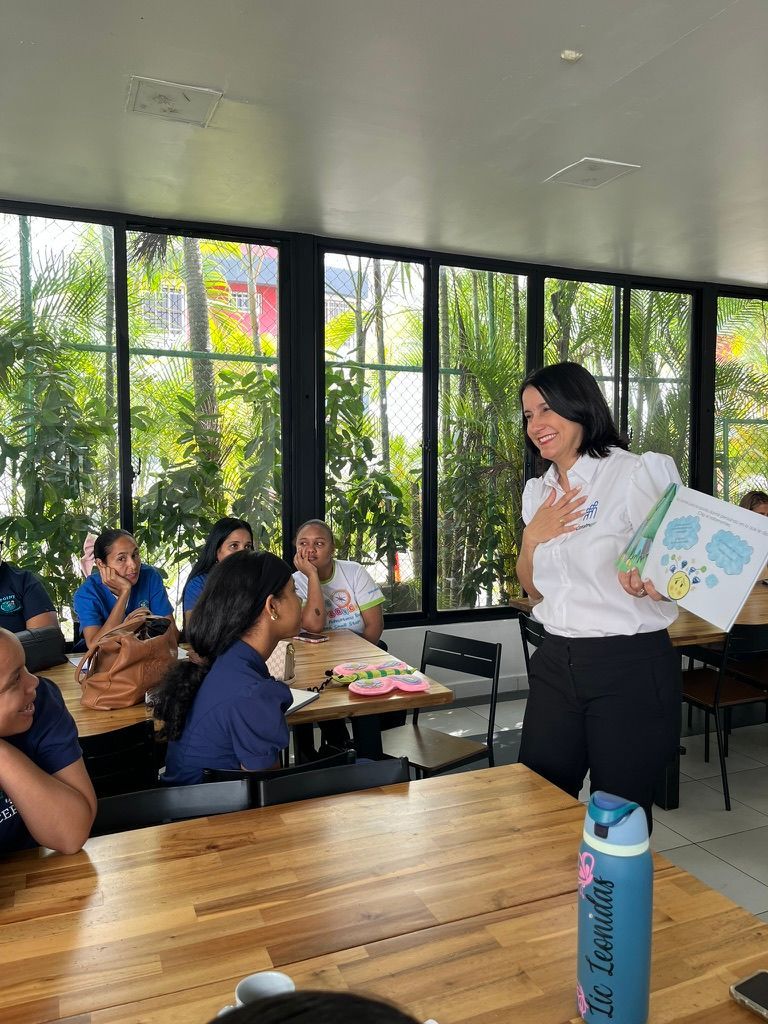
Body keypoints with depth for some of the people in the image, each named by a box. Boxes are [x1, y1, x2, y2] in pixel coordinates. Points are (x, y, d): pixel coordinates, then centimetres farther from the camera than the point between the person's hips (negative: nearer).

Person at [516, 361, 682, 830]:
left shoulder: (637, 473, -10)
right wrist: (532, 538, -5)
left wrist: (652, 583, -30)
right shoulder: (539, 492, 10)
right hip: (556, 664, 6)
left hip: (631, 668, -5)